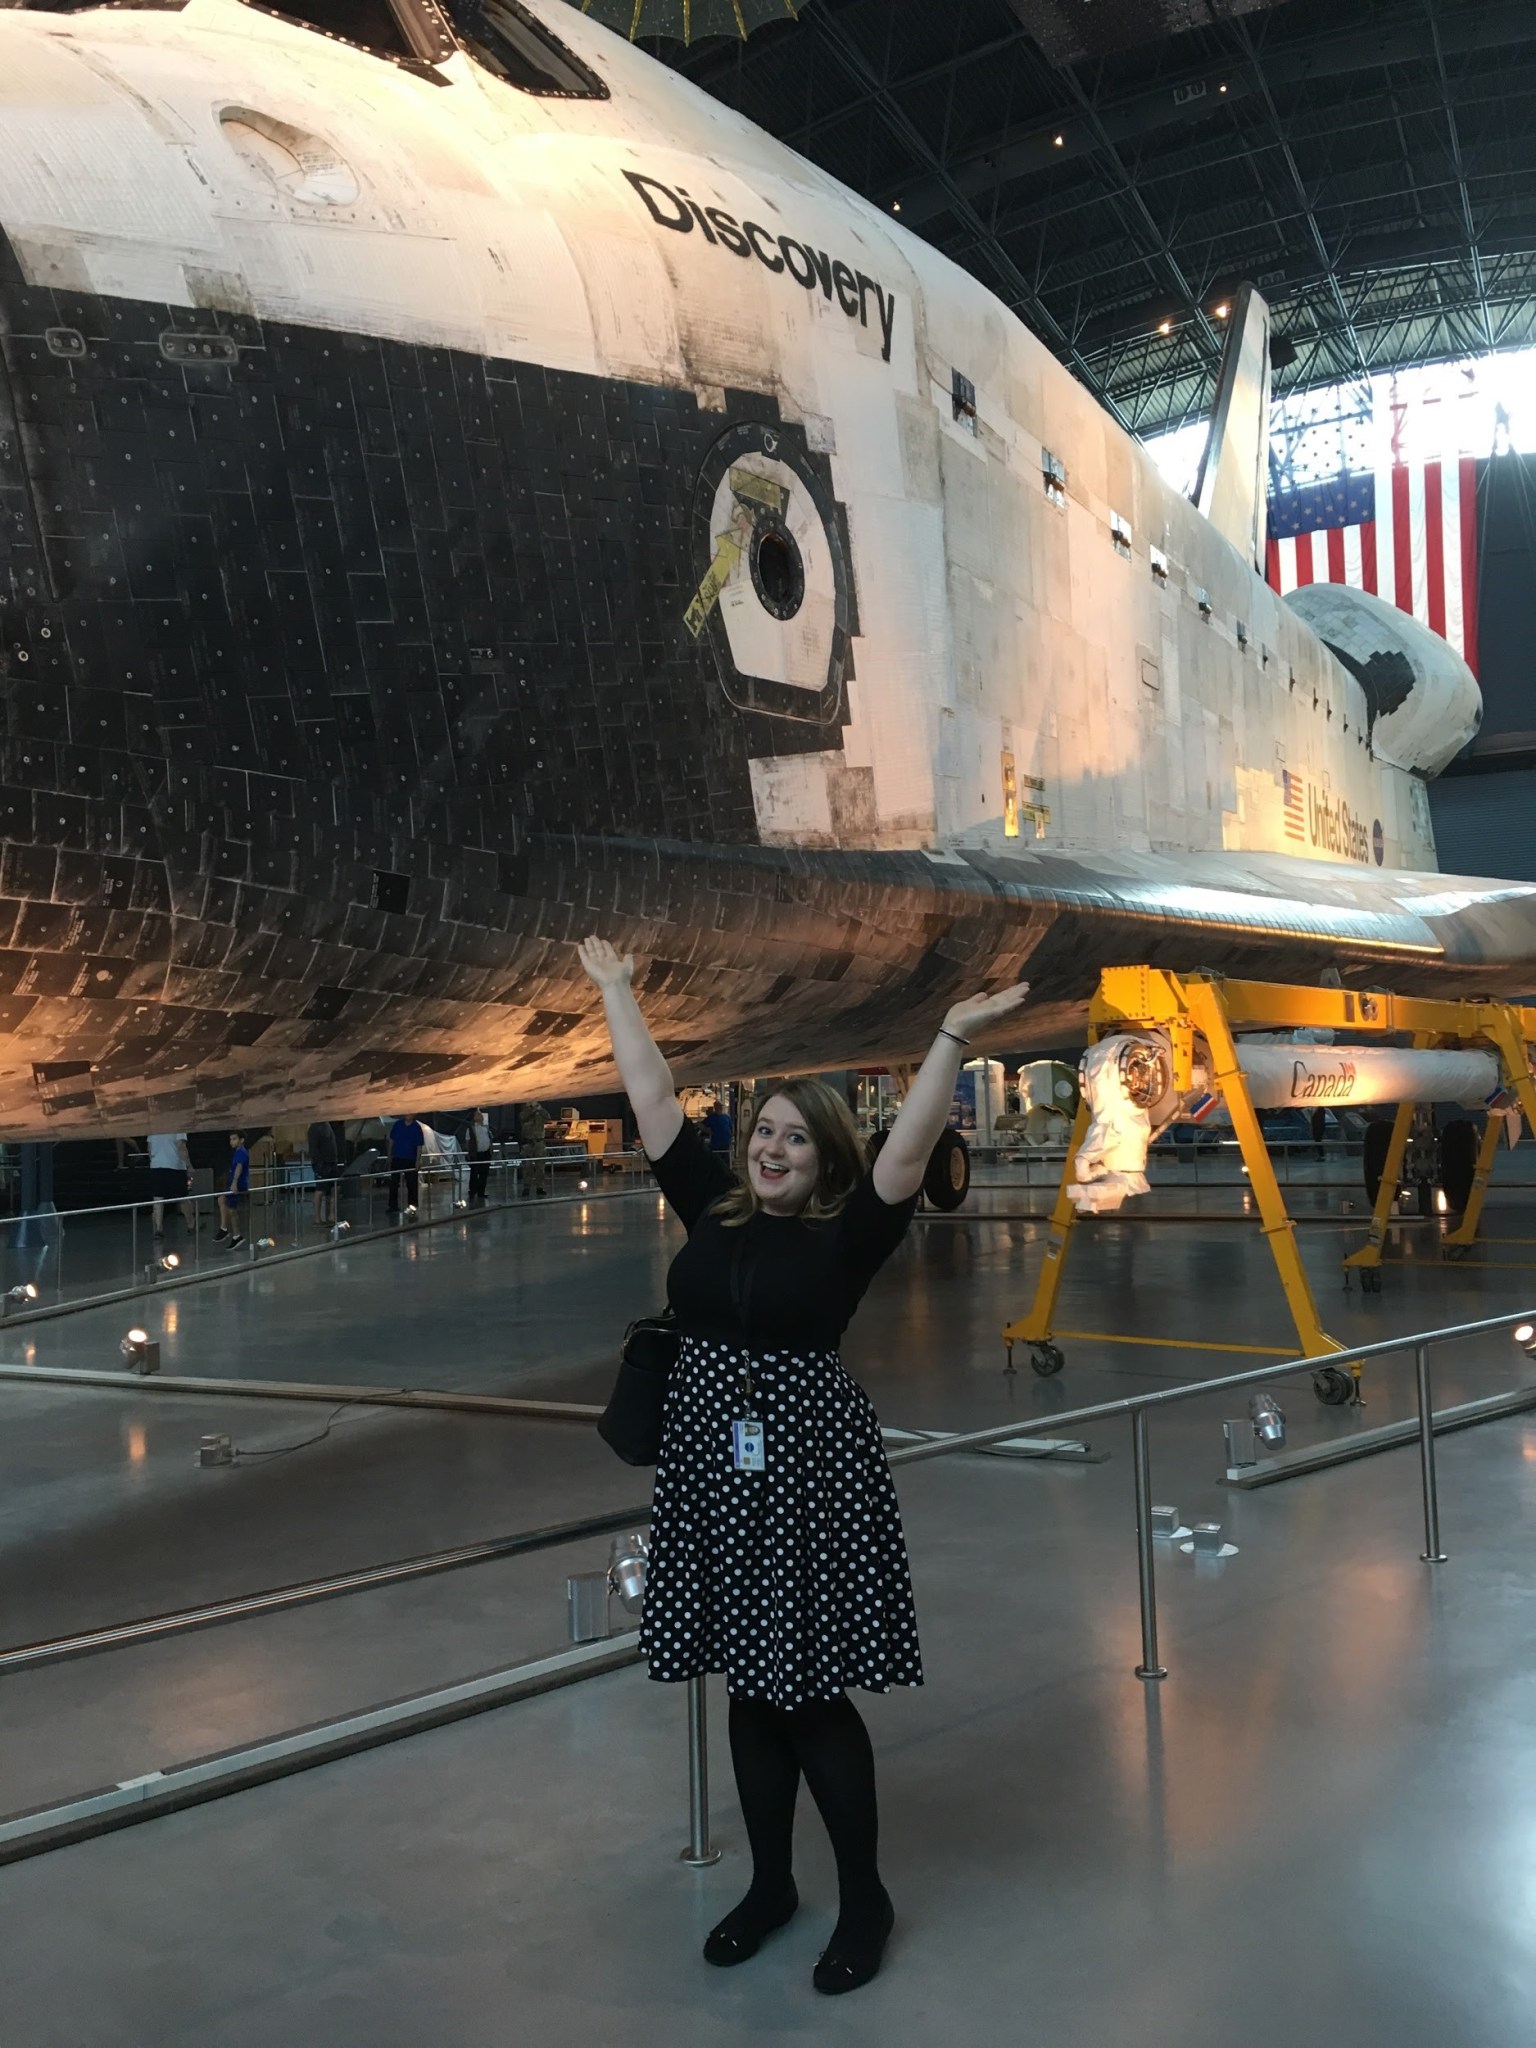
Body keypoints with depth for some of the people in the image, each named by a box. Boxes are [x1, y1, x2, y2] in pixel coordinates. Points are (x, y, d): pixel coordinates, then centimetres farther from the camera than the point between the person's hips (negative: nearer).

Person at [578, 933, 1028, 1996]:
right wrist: (616, 989, 12)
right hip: (714, 1468, 5)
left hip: (809, 1471, -5)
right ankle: (770, 1884, 32)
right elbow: (653, 1099, 9)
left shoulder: (847, 1232, -7)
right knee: (751, 1687, 15)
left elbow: (909, 1150, -22)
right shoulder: (712, 1205, 5)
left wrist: (953, 1040, -32)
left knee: (813, 1694, 1)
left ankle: (866, 1900, 20)